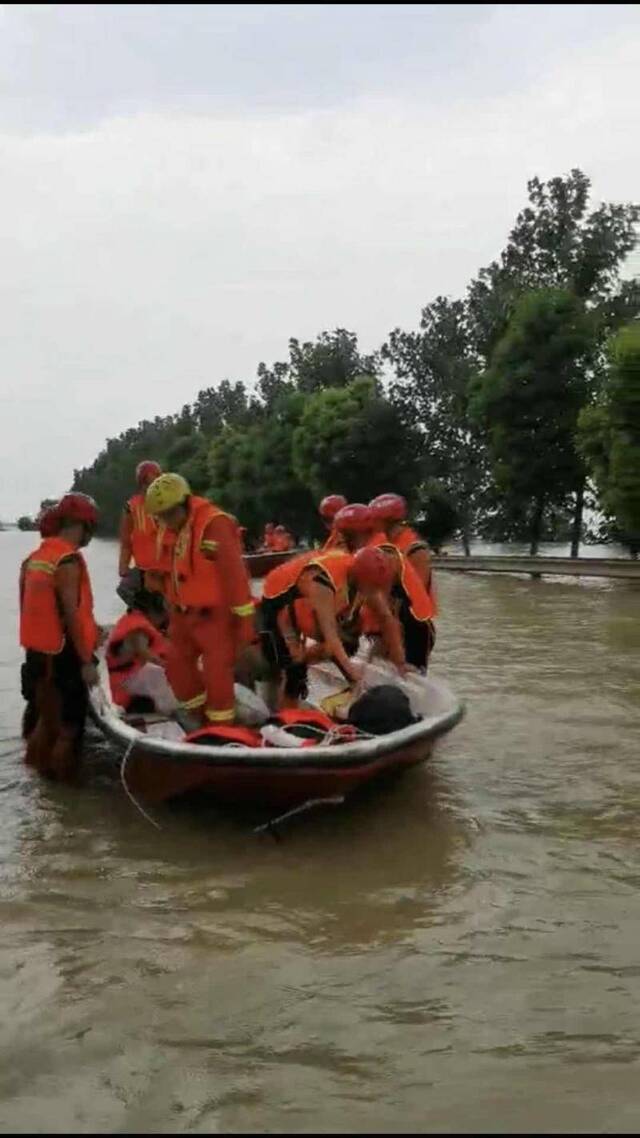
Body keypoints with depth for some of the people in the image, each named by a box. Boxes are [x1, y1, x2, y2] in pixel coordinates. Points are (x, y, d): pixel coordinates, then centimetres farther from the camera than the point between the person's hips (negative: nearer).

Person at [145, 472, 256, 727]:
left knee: (217, 675, -4)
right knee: (177, 668, 14)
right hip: (185, 615, 9)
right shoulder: (177, 530, 8)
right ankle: (203, 720, 31)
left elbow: (235, 573, -21)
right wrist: (174, 609, 20)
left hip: (214, 615, -9)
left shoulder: (215, 524, -19)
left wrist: (244, 619, -20)